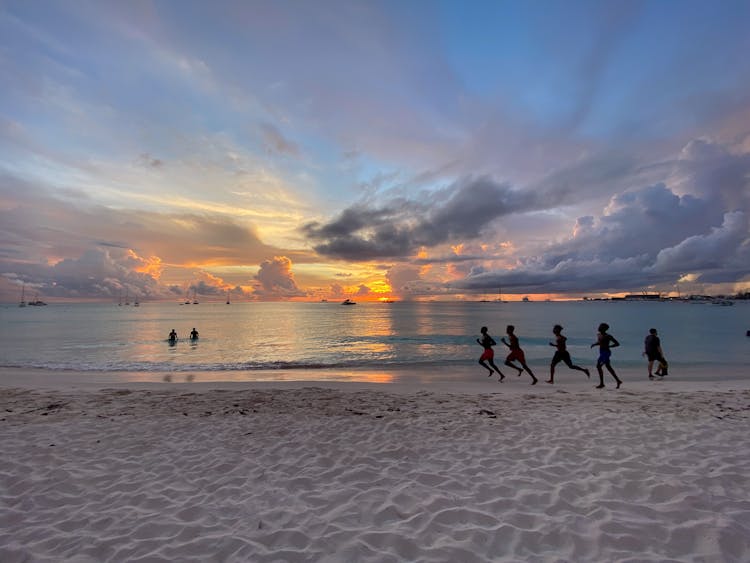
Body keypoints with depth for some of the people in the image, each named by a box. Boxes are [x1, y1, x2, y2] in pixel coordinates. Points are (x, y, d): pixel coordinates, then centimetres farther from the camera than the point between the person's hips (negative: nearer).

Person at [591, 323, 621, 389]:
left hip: (606, 352, -9)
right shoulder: (598, 335, 9)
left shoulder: (608, 336, -14)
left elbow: (617, 344, -10)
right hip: (602, 353, 9)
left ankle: (602, 383, -5)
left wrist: (608, 346, -18)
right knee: (608, 367, 16)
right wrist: (594, 344, 7)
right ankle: (618, 381, 29)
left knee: (598, 366, -11)